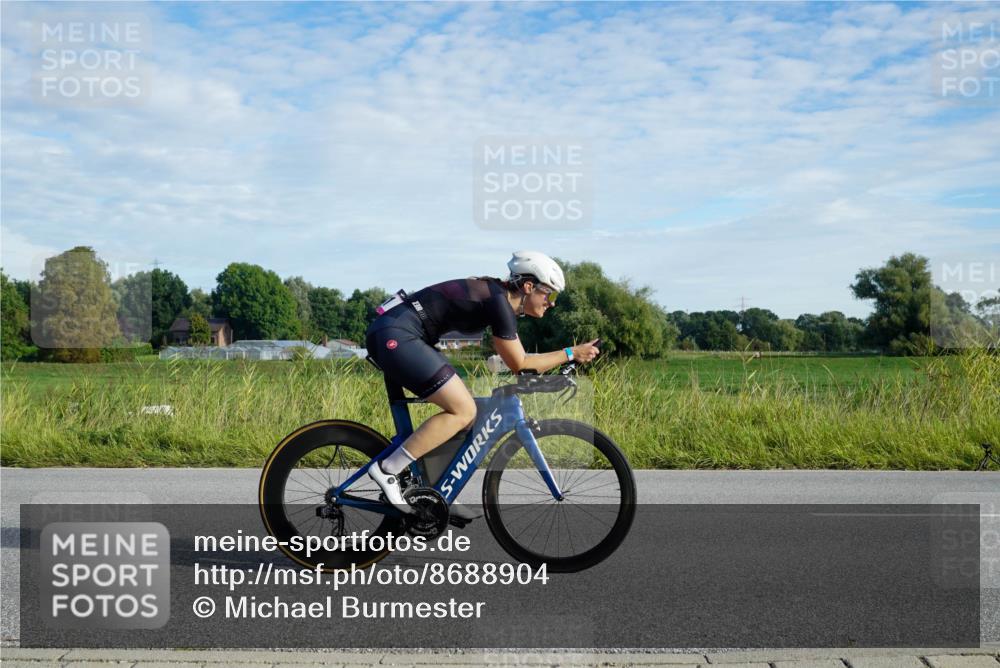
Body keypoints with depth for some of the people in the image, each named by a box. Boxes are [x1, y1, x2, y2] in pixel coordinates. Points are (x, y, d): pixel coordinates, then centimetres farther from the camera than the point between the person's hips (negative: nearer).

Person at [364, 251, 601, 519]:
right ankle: (387, 468, -10)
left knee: (461, 407, 11)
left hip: (388, 335, 10)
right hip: (396, 336, -10)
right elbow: (520, 365, -8)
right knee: (463, 411, -12)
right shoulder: (499, 303, -13)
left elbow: (516, 359, 25)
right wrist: (571, 353, -2)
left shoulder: (496, 293, 15)